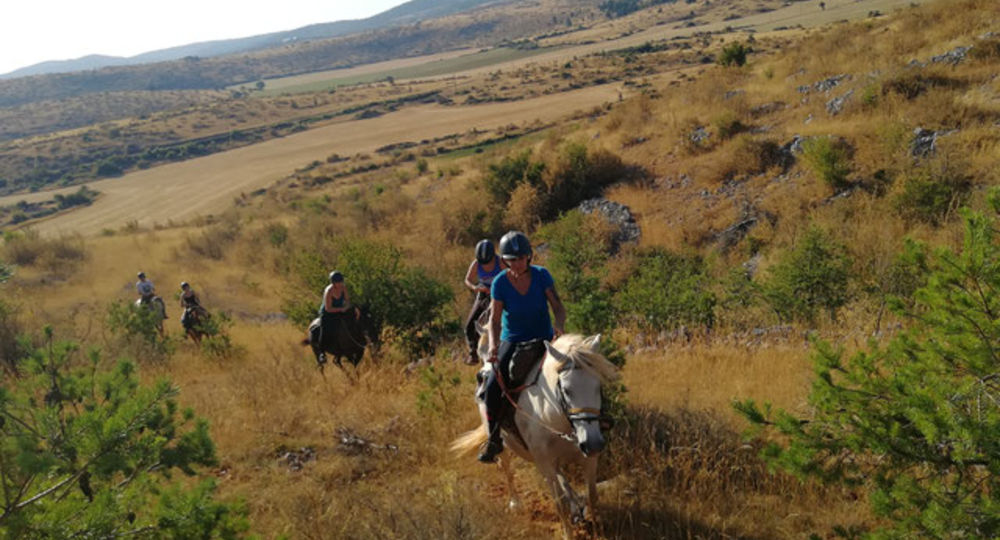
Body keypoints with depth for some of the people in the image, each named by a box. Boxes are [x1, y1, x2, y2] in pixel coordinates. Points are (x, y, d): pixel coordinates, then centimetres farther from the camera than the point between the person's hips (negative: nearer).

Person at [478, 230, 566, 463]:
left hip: (543, 339, 1)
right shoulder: (500, 283, -12)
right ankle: (494, 439, -1)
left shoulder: (541, 275, -11)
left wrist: (559, 326, -32)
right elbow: (495, 319, -10)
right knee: (493, 387, -20)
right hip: (512, 342, -1)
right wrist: (493, 345, -29)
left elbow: (558, 307, -10)